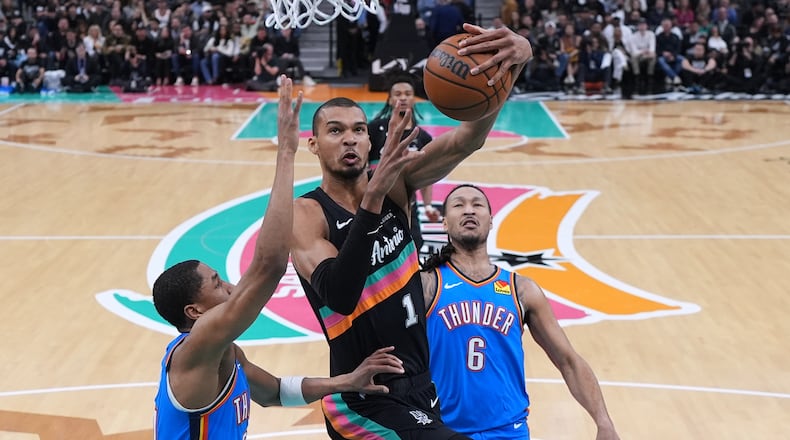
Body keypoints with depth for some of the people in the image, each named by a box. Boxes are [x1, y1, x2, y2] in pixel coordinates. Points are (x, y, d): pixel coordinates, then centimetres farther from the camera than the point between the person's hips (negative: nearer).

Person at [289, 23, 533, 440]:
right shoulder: (306, 213, -14)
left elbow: (465, 141, -17)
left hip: (419, 387, 7)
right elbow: (338, 297, -32)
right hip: (367, 404, -7)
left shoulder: (394, 181, -1)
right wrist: (373, 197, -41)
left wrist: (514, 60, -35)